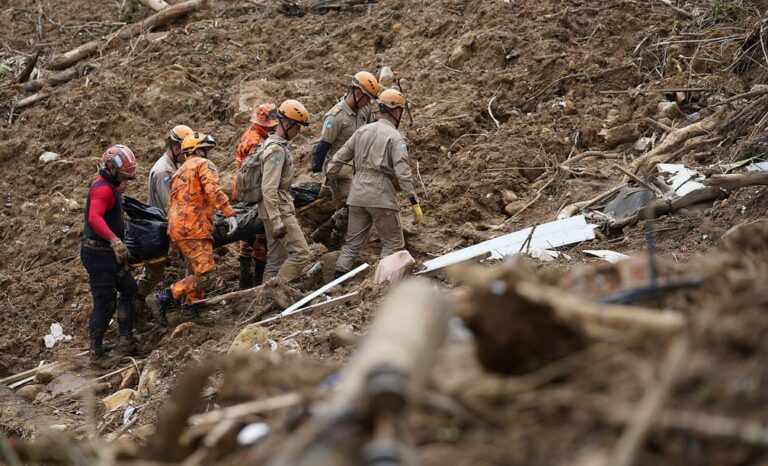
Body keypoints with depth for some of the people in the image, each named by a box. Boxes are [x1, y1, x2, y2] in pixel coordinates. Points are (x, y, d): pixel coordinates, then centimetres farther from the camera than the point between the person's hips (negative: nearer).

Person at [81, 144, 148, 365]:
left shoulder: (110, 187, 13)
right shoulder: (103, 189, -20)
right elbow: (94, 218, -37)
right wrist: (114, 240, -48)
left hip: (110, 253, 11)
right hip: (98, 254, -11)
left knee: (129, 290, 16)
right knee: (105, 302, -5)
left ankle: (125, 342, 20)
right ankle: (96, 352, 5)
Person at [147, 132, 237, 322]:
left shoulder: (181, 171, 28)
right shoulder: (204, 164, 0)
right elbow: (213, 190, -18)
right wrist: (229, 213, -23)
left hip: (176, 228, 10)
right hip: (193, 228, -10)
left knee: (199, 272, 18)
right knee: (205, 276, -14)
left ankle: (190, 310, 17)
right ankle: (164, 298, -19)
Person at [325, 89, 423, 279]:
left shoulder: (362, 131, 12)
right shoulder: (395, 137, -7)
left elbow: (339, 158, 15)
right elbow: (403, 172, -16)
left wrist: (327, 183, 26)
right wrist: (415, 203, -16)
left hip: (357, 195, 6)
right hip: (381, 196, -6)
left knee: (352, 243, 14)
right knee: (393, 244, 4)